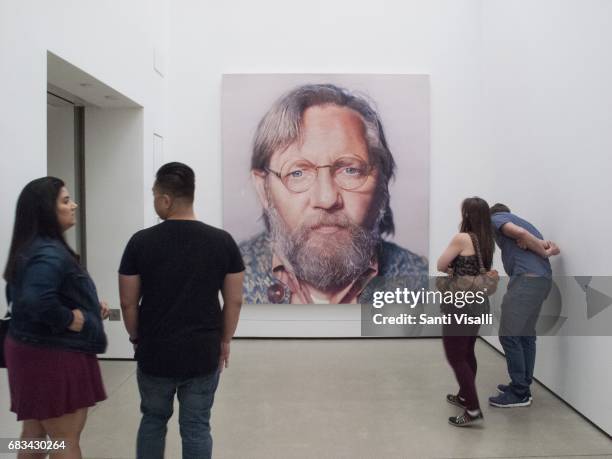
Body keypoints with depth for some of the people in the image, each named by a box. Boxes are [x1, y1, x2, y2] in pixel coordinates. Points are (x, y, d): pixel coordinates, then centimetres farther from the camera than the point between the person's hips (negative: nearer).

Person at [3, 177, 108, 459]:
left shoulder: (33, 248, 8)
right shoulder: (49, 253, -23)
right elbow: (36, 300, -39)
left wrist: (89, 305, 8)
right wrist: (69, 319, -21)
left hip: (33, 351, 10)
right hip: (54, 356, -10)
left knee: (34, 434, 20)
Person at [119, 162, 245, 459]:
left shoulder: (141, 242, -9)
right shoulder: (222, 241, -6)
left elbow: (128, 302, -2)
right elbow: (234, 301, -1)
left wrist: (137, 338, 15)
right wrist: (224, 341, 12)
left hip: (155, 352, 0)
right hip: (203, 352, 0)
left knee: (153, 420, 21)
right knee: (197, 428, 11)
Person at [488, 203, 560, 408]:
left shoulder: (496, 218, 8)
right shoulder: (521, 221, 32)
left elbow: (519, 233, -13)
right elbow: (555, 248, 23)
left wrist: (544, 253, 0)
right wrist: (548, 248, 0)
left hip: (526, 279, -9)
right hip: (542, 279, 9)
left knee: (509, 335, -4)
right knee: (525, 335, 16)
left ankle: (519, 393, 1)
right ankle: (523, 386, 23)